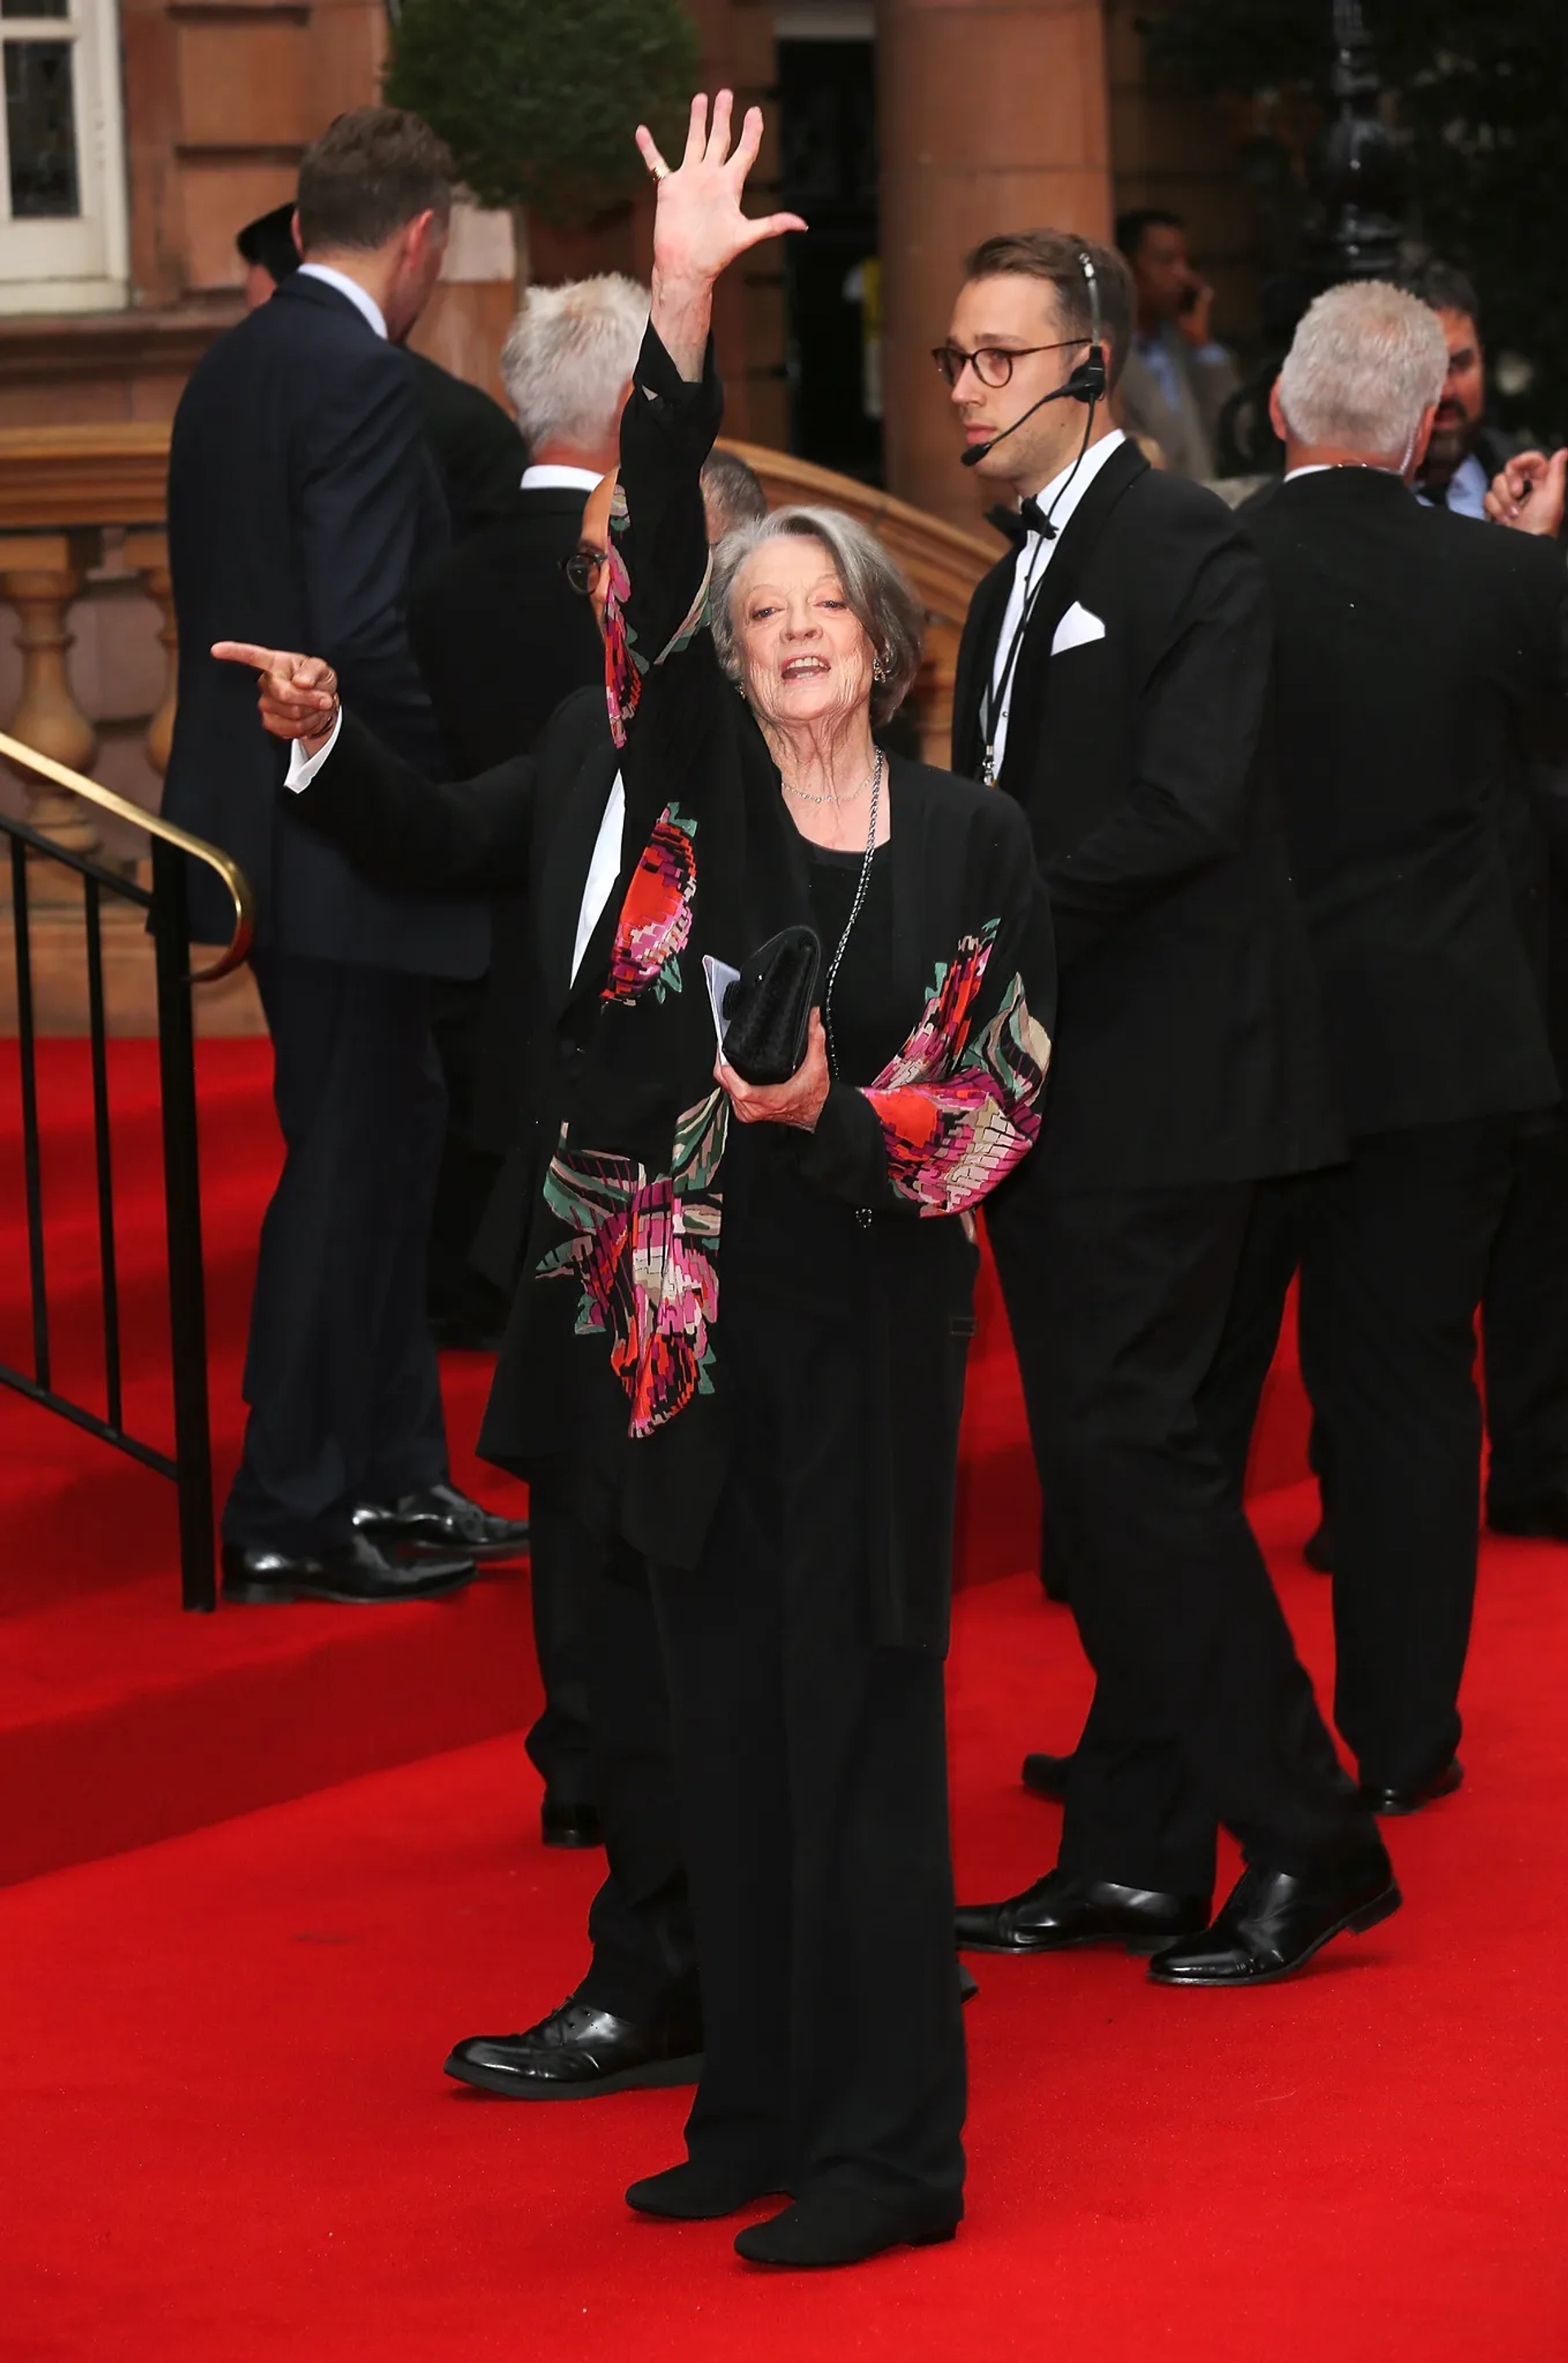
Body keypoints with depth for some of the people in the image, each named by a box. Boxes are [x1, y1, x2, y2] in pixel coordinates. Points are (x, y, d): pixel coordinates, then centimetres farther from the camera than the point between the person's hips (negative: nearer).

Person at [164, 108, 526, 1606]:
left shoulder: (229, 370, 12)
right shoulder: (360, 380, -17)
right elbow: (364, 636, -24)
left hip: (272, 818, 9)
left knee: (386, 1149, 17)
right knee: (343, 1170, -1)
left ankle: (395, 1482, 24)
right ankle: (288, 1522, 7)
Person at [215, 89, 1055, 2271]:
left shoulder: (975, 848, 2)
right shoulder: (695, 790, 3)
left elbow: (999, 1101, 1)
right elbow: (648, 576, -11)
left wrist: (841, 1118, -17)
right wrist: (679, 311, -21)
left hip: (871, 1315, -2)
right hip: (693, 1308, 2)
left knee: (863, 1717, -1)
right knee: (727, 1709, 9)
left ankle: (891, 2145, 4)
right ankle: (759, 2109, 20)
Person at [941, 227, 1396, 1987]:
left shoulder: (1189, 552, -11)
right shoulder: (1022, 570, 17)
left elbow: (1183, 807, -21)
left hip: (1162, 1076, -9)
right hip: (1054, 1076, 9)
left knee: (1126, 1439, -11)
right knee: (1097, 1454, 10)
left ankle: (1305, 1839, -3)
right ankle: (1132, 1859, 15)